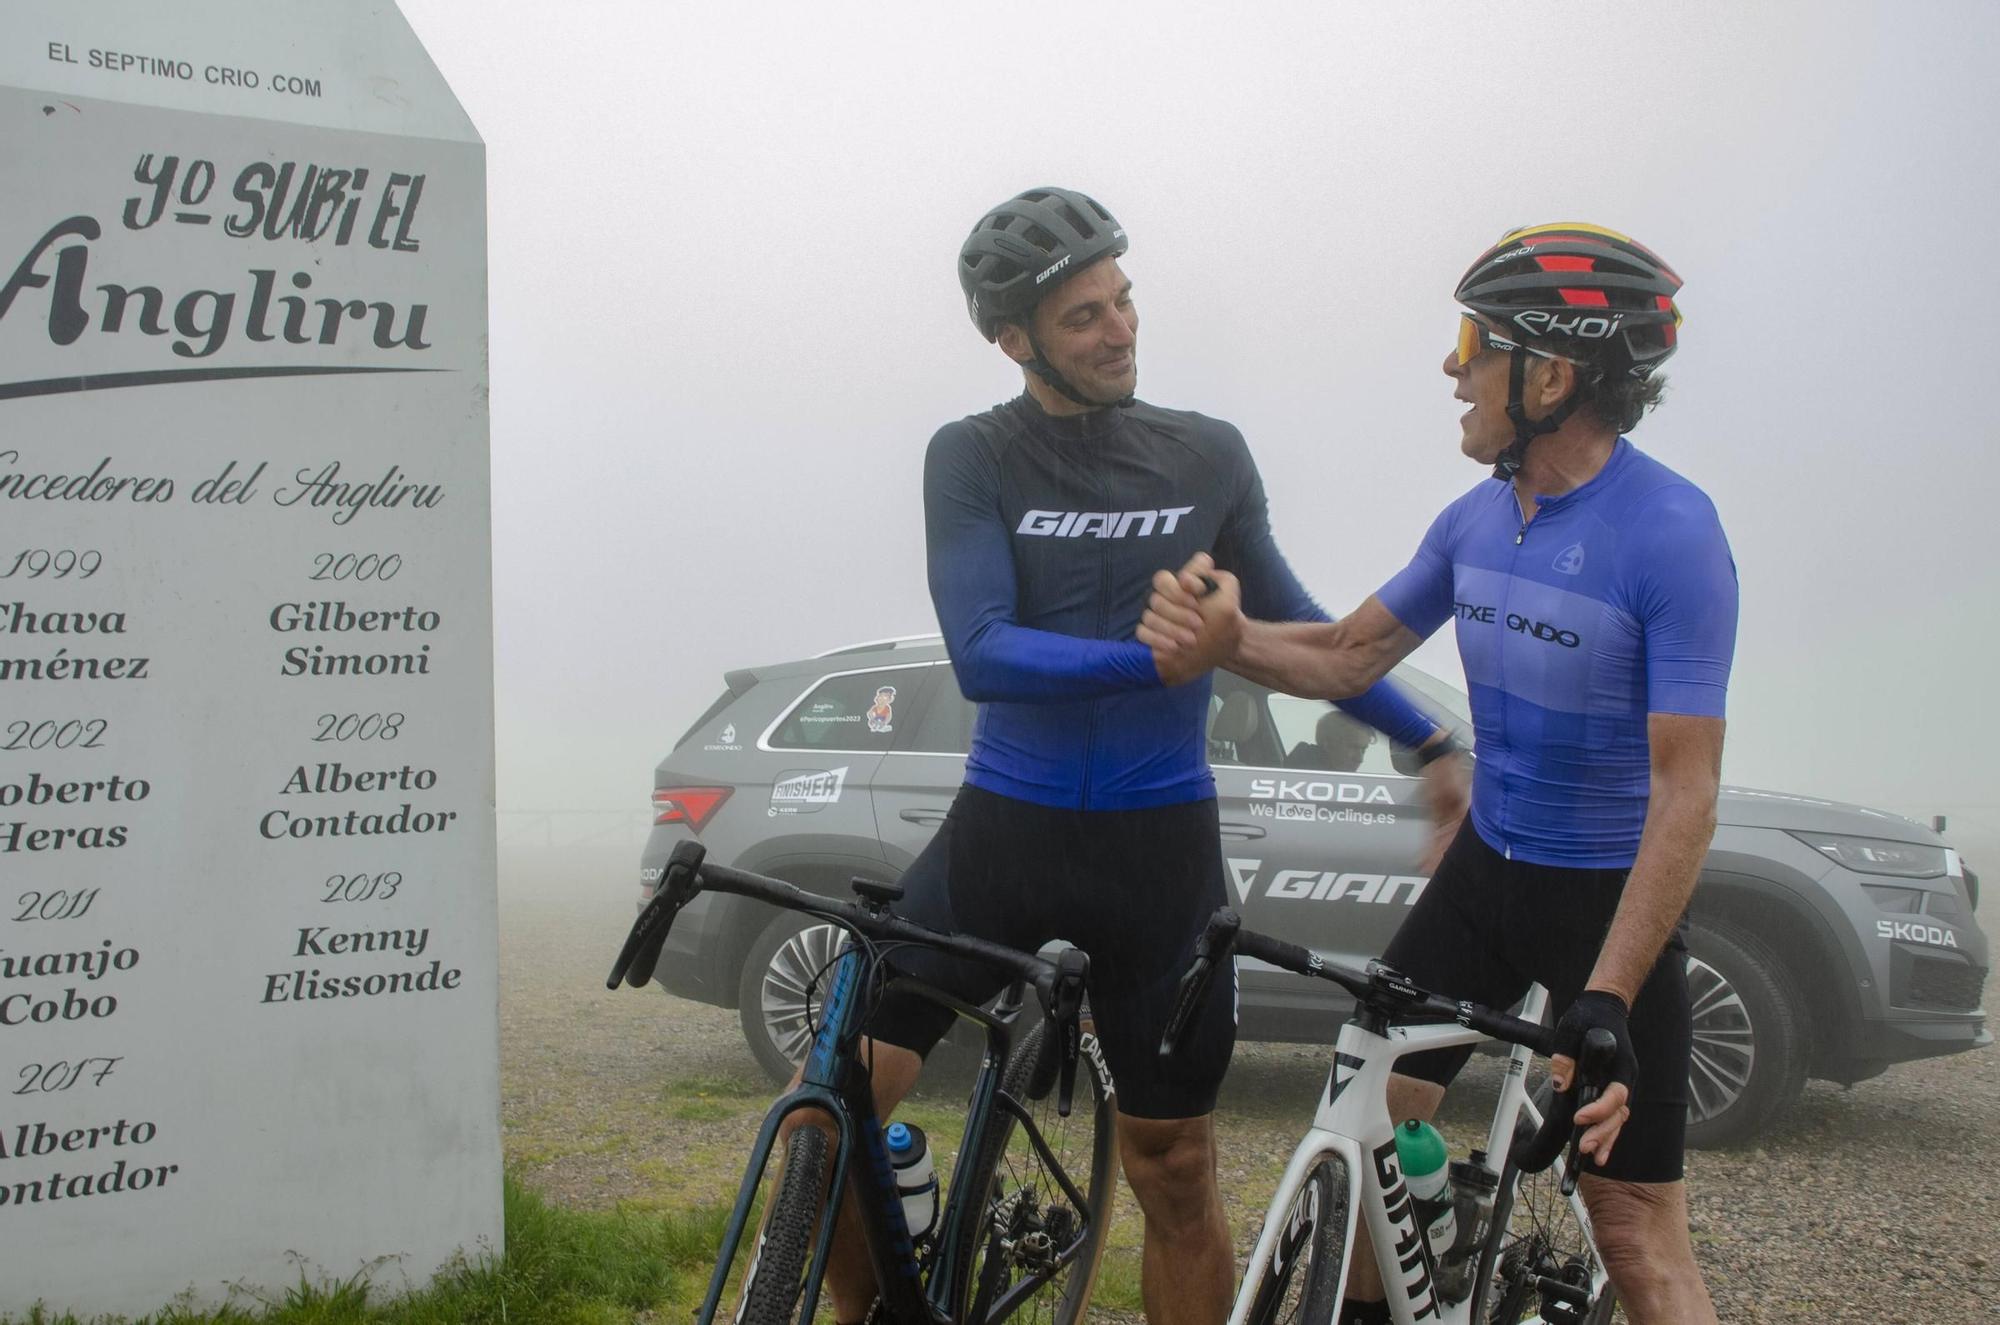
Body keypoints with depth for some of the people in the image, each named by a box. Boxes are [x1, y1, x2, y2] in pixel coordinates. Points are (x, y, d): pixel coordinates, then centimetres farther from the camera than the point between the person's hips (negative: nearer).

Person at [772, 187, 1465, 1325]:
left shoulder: (1209, 456, 3)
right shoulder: (973, 457, -3)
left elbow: (1292, 623, 17)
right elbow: (983, 656, -16)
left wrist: (1430, 739, 19)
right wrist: (1153, 660, -29)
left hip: (1161, 849, 1)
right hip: (1005, 834, -1)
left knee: (1175, 1175, 6)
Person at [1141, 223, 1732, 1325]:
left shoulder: (1671, 534, -22)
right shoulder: (1476, 520, 0)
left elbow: (1684, 790, -25)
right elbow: (1349, 657, 9)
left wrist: (1607, 1003, -32)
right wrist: (1224, 640, -13)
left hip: (1610, 895, -6)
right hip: (1487, 867, 6)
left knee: (1635, 1228, -4)